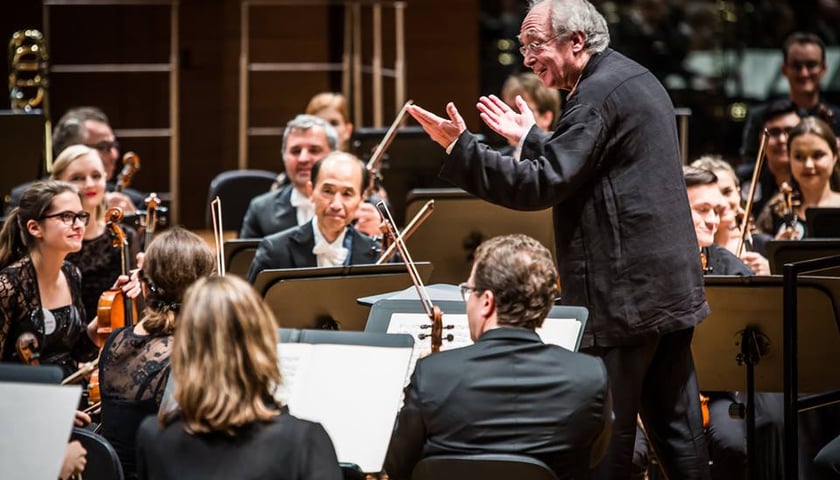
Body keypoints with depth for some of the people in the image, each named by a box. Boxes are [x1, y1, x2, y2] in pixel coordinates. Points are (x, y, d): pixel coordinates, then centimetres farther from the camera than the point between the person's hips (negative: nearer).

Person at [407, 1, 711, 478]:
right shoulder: (636, 78, 16)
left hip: (625, 291, -10)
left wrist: (460, 146, -24)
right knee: (676, 425, 13)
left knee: (606, 437, -4)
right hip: (673, 287, 10)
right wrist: (532, 137, 23)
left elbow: (544, 185, -22)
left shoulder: (598, 93, -15)